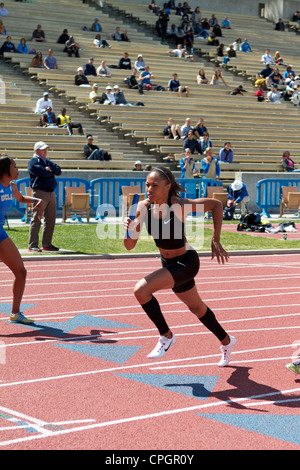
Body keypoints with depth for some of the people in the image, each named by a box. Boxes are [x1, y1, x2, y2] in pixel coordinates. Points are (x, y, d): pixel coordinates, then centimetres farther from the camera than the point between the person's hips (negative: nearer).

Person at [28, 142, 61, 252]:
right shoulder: (33, 162, -4)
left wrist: (50, 169, -7)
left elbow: (58, 171, 9)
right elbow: (42, 173, -18)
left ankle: (46, 244, 17)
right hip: (40, 192, -8)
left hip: (51, 192, 8)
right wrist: (52, 172, -1)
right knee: (36, 218, -9)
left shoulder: (48, 161, 21)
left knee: (50, 220, 9)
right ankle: (32, 245, -7)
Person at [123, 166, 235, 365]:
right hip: (169, 263, 7)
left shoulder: (179, 206, -26)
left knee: (141, 290, -24)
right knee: (196, 307, 24)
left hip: (186, 262, -7)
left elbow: (216, 204, -14)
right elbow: (130, 246, -10)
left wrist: (216, 241, -16)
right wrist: (128, 230, -32)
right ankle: (227, 342, 48)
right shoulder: (144, 207, -12)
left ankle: (166, 336, -4)